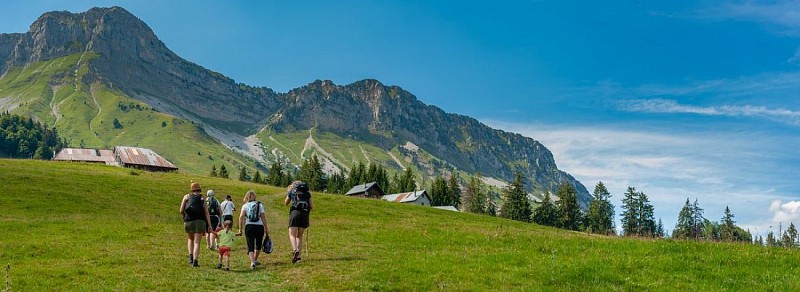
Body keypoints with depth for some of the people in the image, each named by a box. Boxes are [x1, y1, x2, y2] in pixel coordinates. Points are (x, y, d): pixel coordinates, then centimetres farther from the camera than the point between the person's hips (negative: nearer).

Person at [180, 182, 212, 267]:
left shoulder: (187, 196, 13)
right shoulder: (202, 198, 11)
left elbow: (181, 211, 5)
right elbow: (206, 212, 2)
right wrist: (209, 225, -1)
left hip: (188, 222, 1)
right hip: (200, 221, -1)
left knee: (191, 239, 25)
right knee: (197, 242, 0)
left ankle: (191, 256, 11)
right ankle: (195, 260, -15)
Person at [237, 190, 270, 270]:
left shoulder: (245, 206, 7)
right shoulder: (259, 204, 7)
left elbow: (241, 217, -7)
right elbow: (263, 217, 1)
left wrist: (240, 229, -7)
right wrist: (266, 229, 4)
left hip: (249, 227, -1)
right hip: (259, 227, 1)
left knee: (250, 246, -2)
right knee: (258, 245, 21)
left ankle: (252, 262, -21)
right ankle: (255, 260, 36)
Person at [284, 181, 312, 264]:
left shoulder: (292, 191, 13)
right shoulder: (307, 192, 17)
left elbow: (285, 203, 26)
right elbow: (311, 206, 12)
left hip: (295, 212, -3)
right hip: (305, 214, 3)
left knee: (292, 235, -6)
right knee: (299, 236, 13)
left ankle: (295, 250, -33)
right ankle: (298, 256, 6)